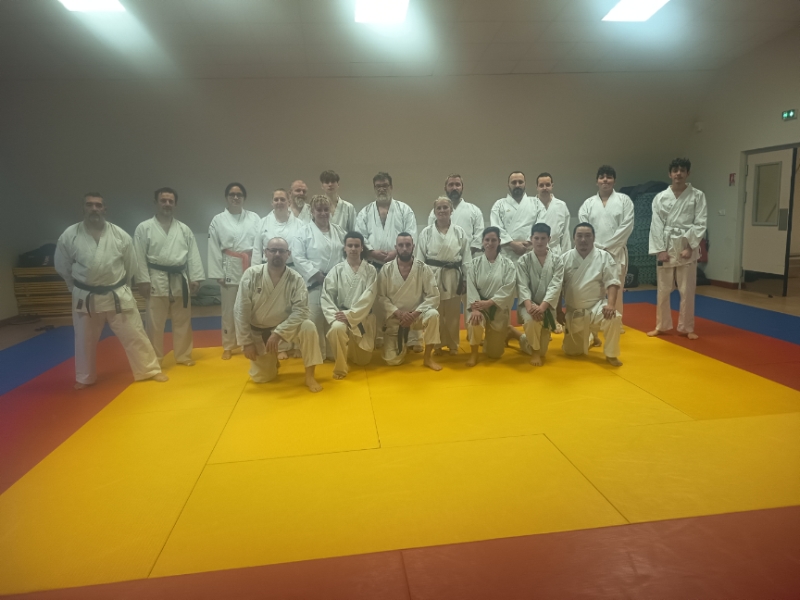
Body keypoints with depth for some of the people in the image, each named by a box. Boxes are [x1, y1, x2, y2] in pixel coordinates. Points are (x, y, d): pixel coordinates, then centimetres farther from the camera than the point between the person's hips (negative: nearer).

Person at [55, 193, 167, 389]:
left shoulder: (120, 236, -7)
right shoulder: (69, 236, -8)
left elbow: (130, 266, 6)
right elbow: (63, 268, 6)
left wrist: (118, 287, 11)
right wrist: (79, 288, 11)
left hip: (118, 296, -1)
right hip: (85, 298, 1)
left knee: (134, 334, 3)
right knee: (85, 340, 15)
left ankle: (151, 370, 17)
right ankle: (85, 378, 35)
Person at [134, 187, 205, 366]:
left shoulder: (184, 229, 8)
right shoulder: (144, 228, -1)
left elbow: (193, 255, 6)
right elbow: (139, 257, -4)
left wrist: (195, 278, -1)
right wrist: (143, 281, -10)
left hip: (180, 280, 3)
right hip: (157, 281, -3)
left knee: (183, 322, 11)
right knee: (154, 323, 2)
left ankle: (183, 356, 23)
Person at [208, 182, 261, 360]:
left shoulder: (254, 218, 5)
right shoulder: (218, 220, 3)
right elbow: (214, 249, 1)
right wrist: (218, 273, -5)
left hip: (251, 268, 1)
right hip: (229, 269, -1)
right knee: (229, 310, 6)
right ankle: (228, 346, 19)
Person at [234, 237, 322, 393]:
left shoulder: (296, 279, -17)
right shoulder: (251, 274, -17)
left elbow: (300, 310, -21)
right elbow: (241, 311, -14)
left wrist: (278, 332, -30)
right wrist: (246, 342, -13)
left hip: (284, 328, 0)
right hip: (257, 331, 0)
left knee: (308, 327, -30)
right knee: (261, 377, 0)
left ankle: (309, 377, -16)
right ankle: (271, 359, 37)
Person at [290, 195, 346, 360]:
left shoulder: (338, 231, 12)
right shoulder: (304, 233, -3)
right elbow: (298, 258, -9)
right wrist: (316, 274, -15)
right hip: (315, 282, -4)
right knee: (315, 318, -4)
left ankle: (332, 351, 22)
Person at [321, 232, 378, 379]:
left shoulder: (370, 270, -1)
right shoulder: (337, 270, -1)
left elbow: (368, 298, -11)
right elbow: (327, 297, -5)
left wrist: (350, 315, -21)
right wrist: (335, 316, -20)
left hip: (362, 318, 1)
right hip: (341, 315, -1)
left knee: (363, 360, 10)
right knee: (337, 328, -38)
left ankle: (351, 347, 47)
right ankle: (340, 368, -19)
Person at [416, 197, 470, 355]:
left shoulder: (460, 232, 2)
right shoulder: (426, 232, 0)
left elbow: (466, 258, 5)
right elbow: (420, 259, 2)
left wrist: (466, 280, 2)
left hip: (453, 277, 1)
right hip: (432, 276, -1)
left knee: (453, 314, 9)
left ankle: (453, 345, 25)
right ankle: (436, 345, 22)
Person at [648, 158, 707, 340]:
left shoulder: (697, 196, 1)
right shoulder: (660, 197, 3)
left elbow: (700, 224, -3)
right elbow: (656, 225, -1)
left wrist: (690, 247, -12)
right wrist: (660, 249, -9)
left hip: (687, 246, -1)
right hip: (666, 246, 1)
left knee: (687, 290, 4)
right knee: (663, 289, 7)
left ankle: (686, 328, 17)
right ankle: (662, 326, 20)